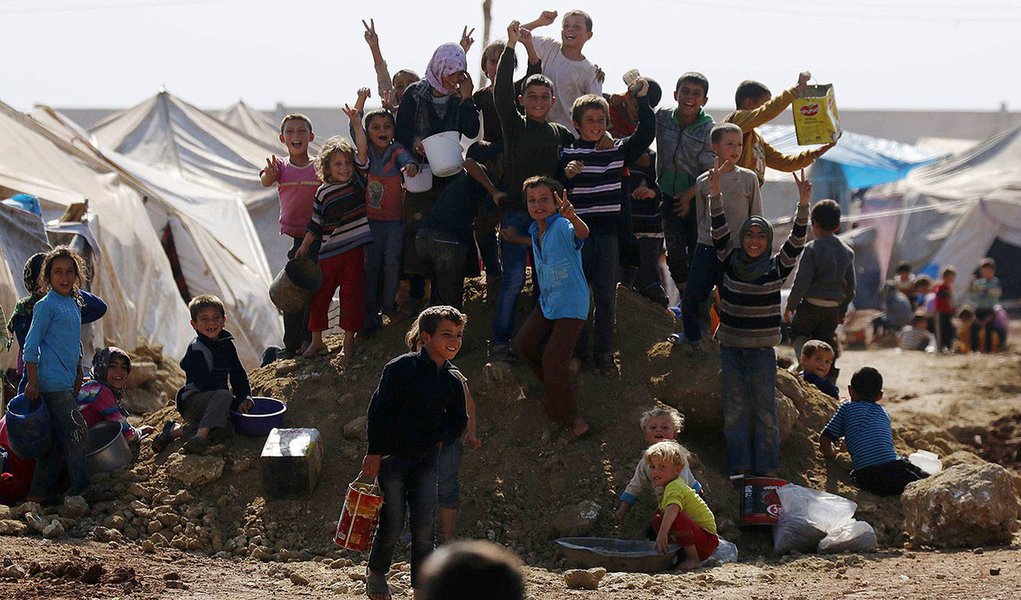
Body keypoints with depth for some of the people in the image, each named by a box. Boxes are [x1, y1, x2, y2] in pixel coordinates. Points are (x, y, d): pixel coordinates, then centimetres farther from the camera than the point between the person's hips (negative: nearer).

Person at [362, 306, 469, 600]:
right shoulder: (402, 368, -11)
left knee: (424, 528, -2)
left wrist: (441, 440, 0)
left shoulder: (452, 380, 6)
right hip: (391, 456, -4)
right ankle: (375, 573, 25)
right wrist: (374, 452, -15)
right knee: (392, 525, -2)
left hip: (426, 461, 4)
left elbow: (459, 420, 18)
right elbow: (379, 409, -13)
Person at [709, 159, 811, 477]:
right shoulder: (730, 262, 3)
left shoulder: (777, 268, 0)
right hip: (731, 347, 1)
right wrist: (715, 191, -17)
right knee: (735, 408, 3)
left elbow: (796, 242, -10)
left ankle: (767, 468, 4)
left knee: (765, 409, 0)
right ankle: (738, 466, 6)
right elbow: (720, 232, -6)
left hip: (762, 349, -1)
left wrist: (803, 203, -21)